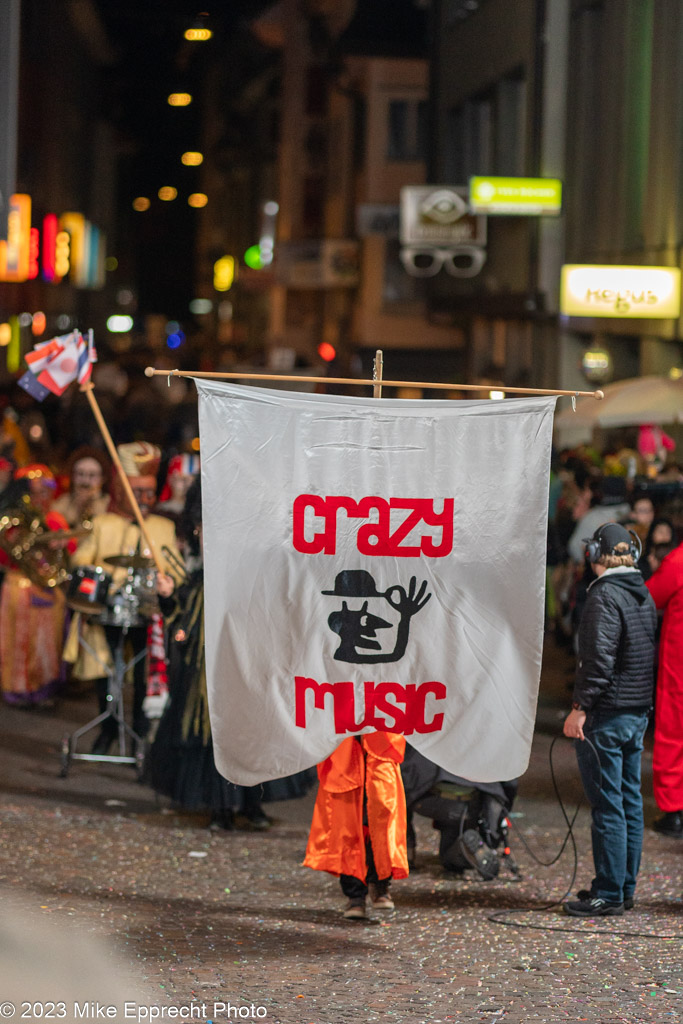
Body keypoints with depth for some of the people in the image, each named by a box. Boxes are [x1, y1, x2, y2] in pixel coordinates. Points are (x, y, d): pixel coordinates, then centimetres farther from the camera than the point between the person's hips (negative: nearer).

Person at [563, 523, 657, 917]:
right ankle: (625, 887, 20)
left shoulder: (605, 596, -15)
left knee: (607, 805, -5)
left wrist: (580, 707, -18)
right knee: (630, 800, 13)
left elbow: (599, 659, -21)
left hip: (607, 713, -9)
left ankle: (608, 894, -3)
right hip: (639, 713, 9)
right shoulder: (645, 595, 11)